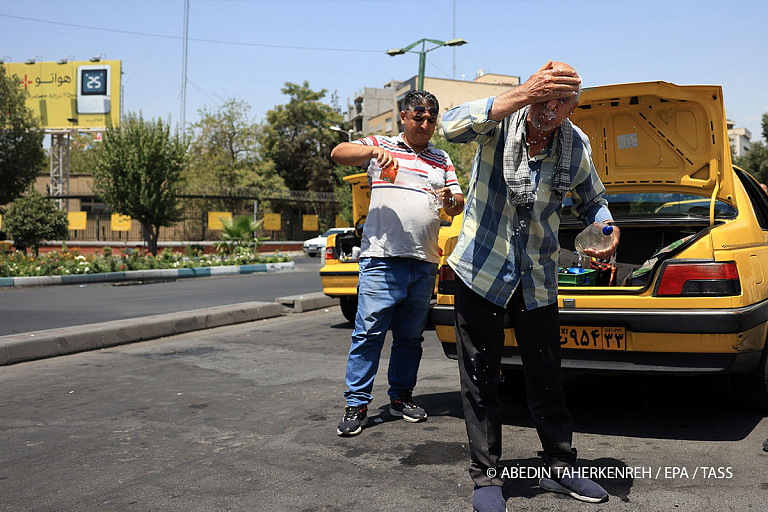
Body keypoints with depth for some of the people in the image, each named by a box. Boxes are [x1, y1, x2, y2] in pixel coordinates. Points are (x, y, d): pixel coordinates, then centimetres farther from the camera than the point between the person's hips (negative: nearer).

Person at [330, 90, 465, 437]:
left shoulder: (442, 160, 20)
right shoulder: (381, 145, 9)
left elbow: (458, 204, 17)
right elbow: (338, 153, -5)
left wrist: (449, 200, -7)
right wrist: (373, 151, -23)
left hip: (425, 264, 4)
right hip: (382, 259, -4)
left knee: (410, 337, 11)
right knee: (368, 333, -6)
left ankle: (401, 396, 23)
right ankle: (356, 404, 1)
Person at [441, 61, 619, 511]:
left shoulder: (577, 146, -4)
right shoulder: (499, 122, -14)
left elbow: (592, 200, 14)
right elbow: (453, 127, -37)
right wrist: (523, 96, -46)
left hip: (538, 280, 3)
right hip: (481, 269, -2)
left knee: (547, 380, 10)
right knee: (480, 381, 4)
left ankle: (560, 468, 27)